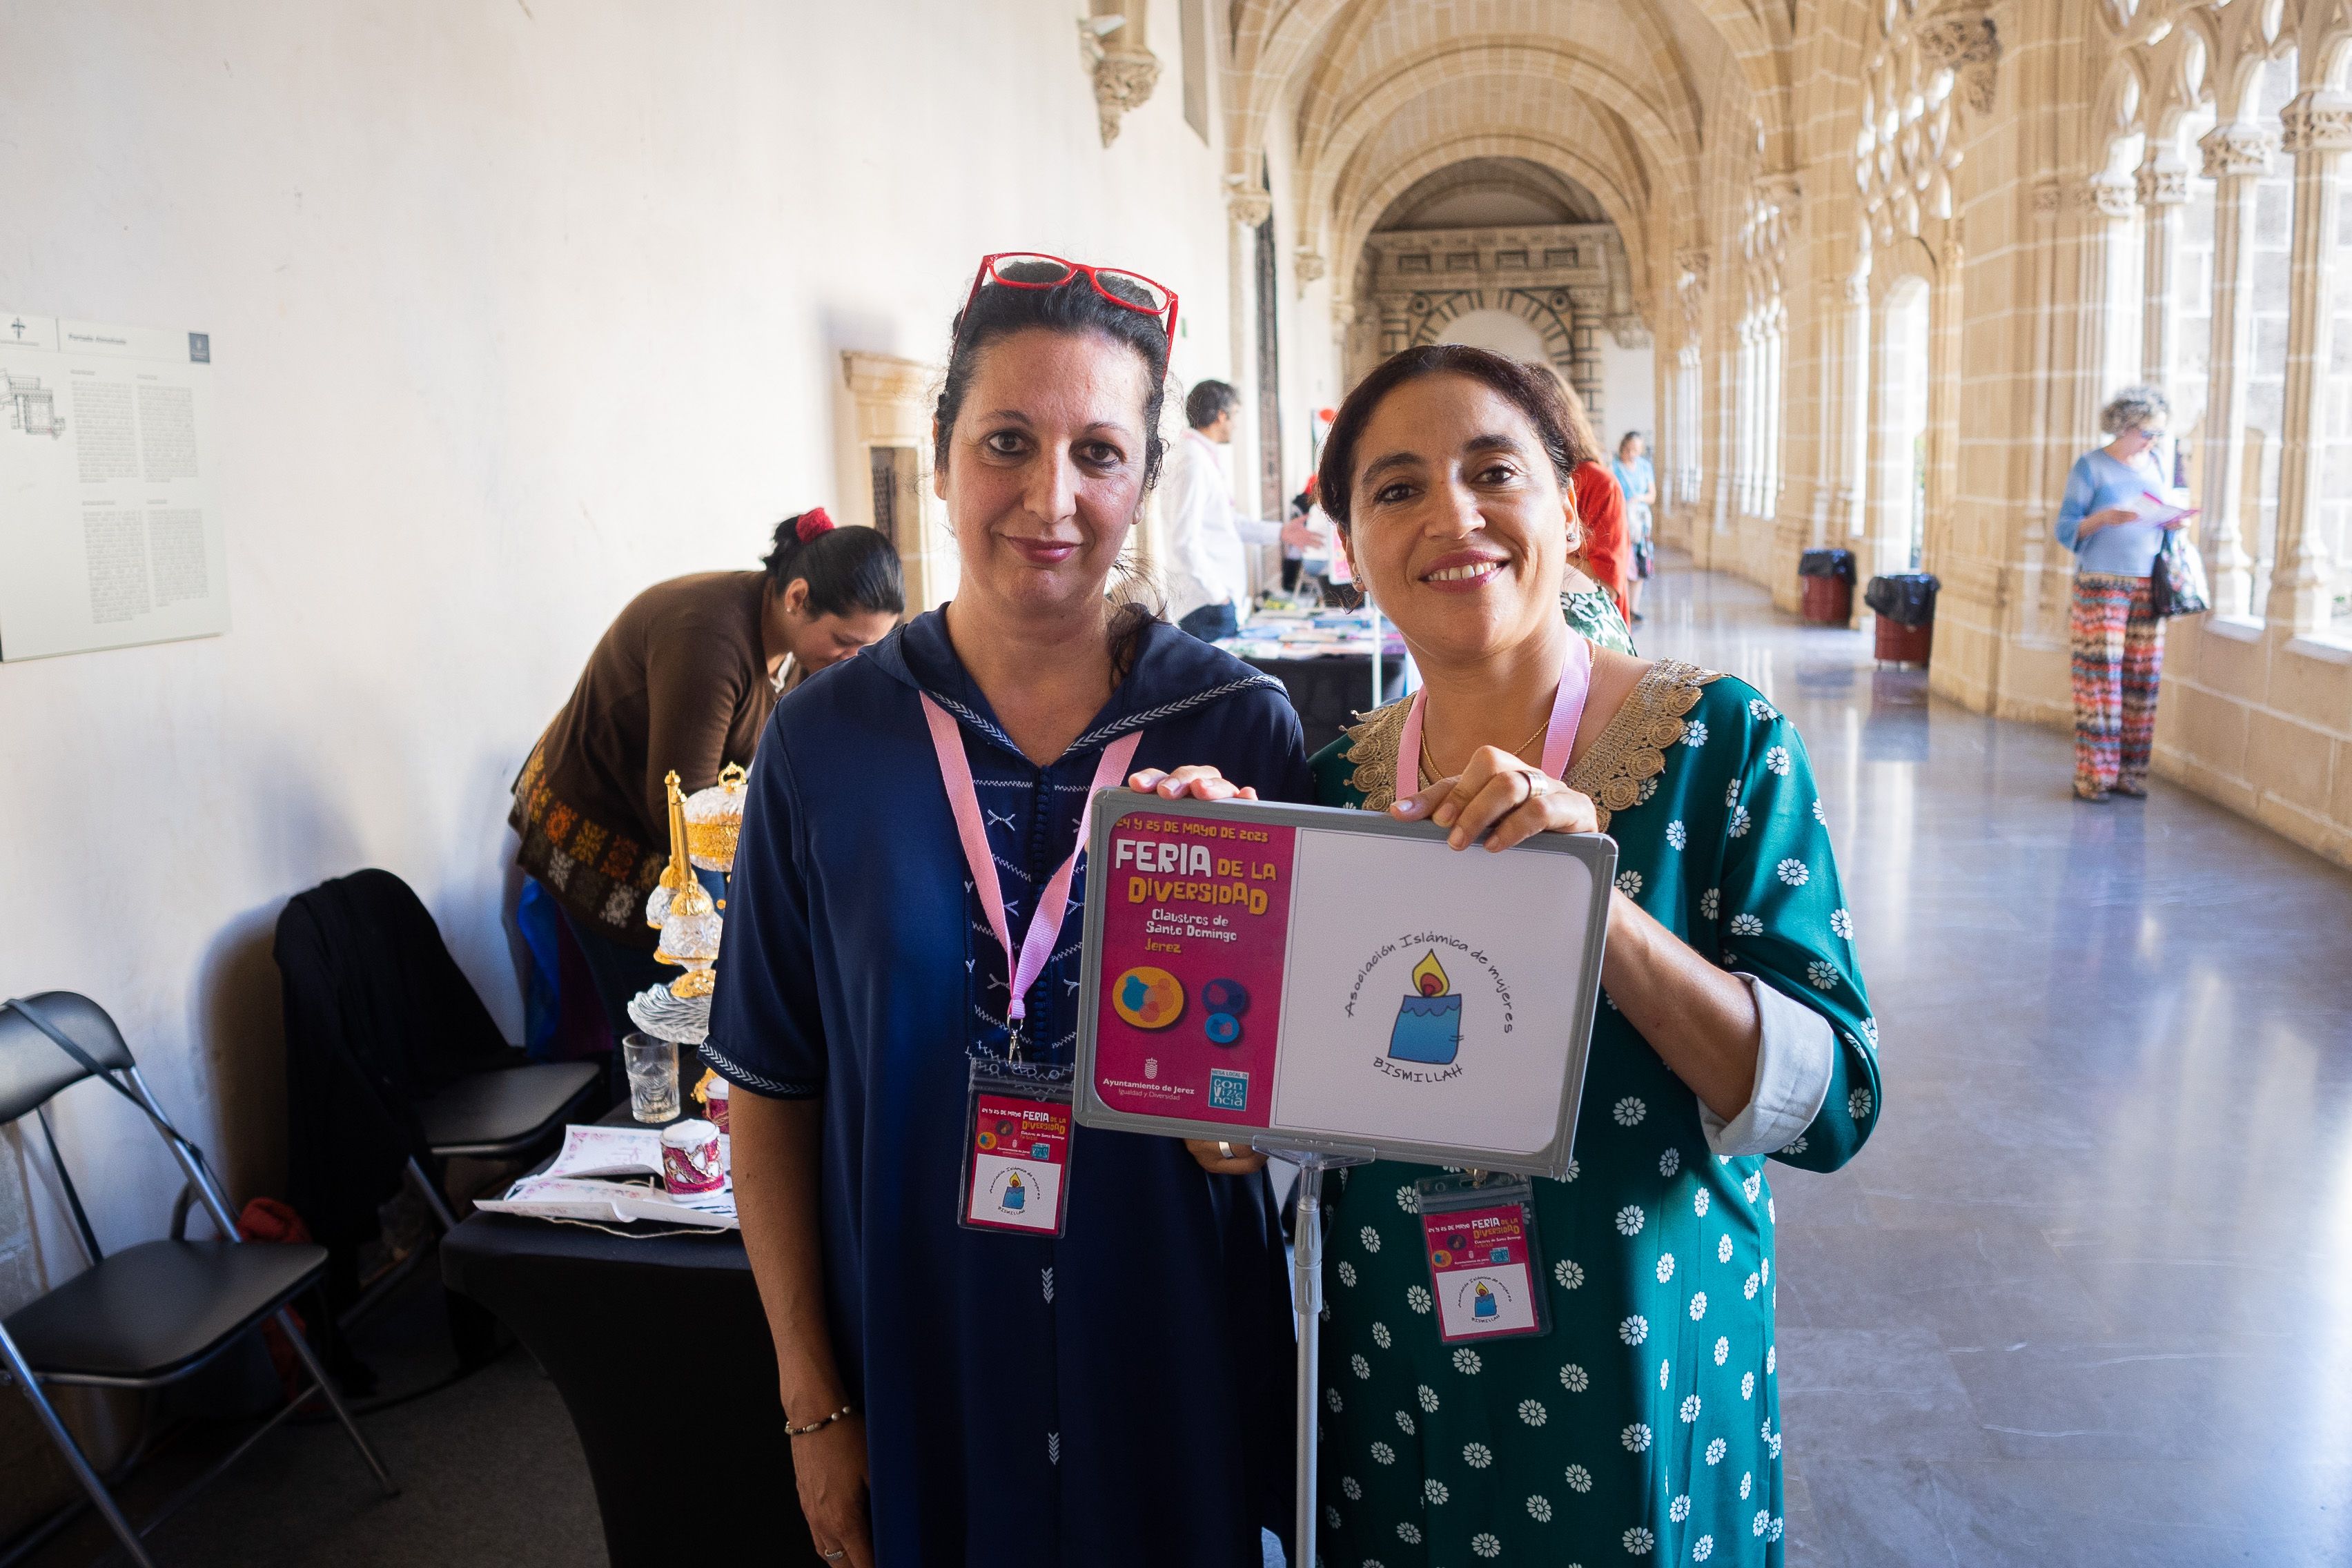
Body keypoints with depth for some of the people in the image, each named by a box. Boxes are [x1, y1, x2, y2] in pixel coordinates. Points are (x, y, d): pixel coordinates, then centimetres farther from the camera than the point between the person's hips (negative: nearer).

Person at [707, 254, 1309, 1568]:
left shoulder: (1244, 729, -8)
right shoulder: (827, 742, -7)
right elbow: (772, 1089, -1)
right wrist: (814, 1402, -1)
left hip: (1178, 1360, 0)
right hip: (920, 1365, 1)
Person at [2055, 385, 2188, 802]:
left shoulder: (2155, 465, 14)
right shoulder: (2091, 466, -2)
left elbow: (2161, 520, 22)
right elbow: (2066, 530, -4)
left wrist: (2175, 524, -1)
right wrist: (2104, 518, -21)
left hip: (2148, 587, 5)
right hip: (2101, 584, -5)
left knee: (2143, 677, 2)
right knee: (2099, 676, -9)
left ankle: (2129, 772, 9)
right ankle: (2093, 775, -5)